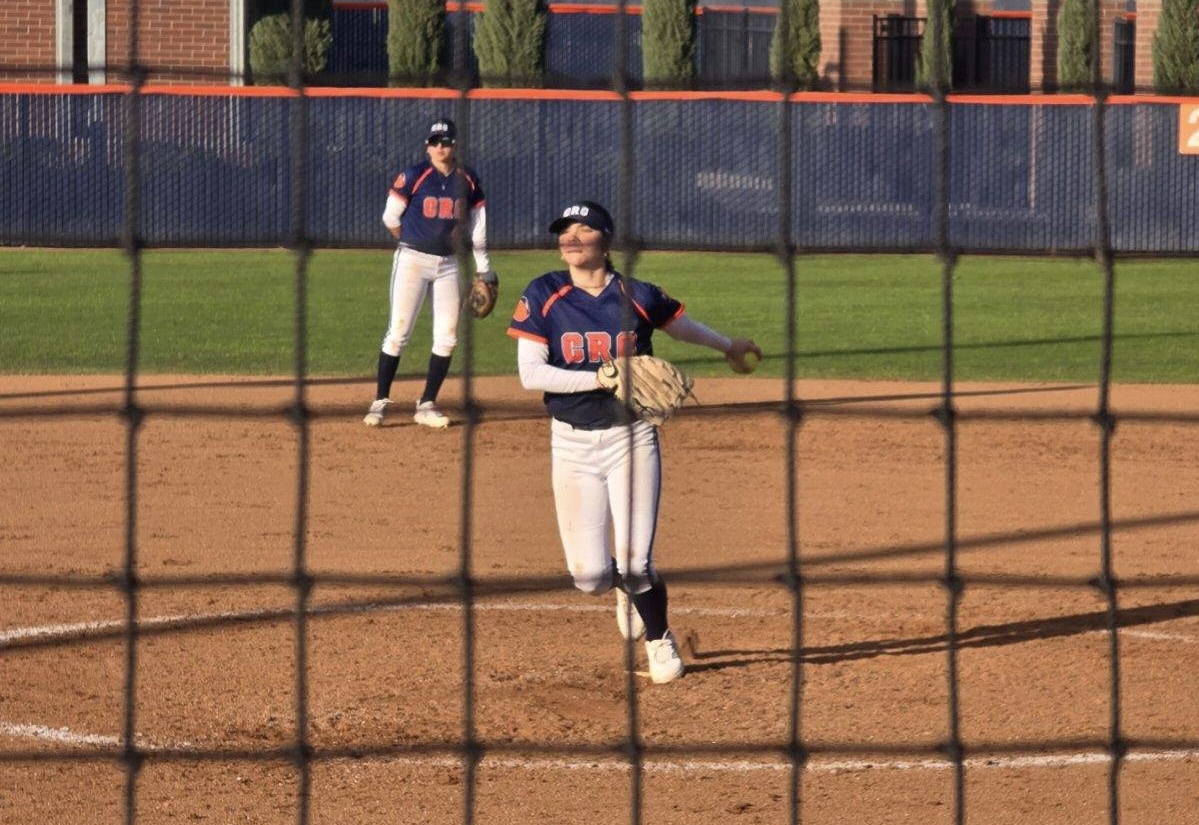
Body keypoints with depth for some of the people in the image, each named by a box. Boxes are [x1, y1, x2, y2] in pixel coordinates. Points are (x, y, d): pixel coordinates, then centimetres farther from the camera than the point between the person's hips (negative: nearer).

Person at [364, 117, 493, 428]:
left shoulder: (468, 181, 4)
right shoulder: (414, 177, -8)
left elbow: (477, 228, 10)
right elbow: (391, 218, -1)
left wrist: (483, 270, 8)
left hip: (448, 263, 4)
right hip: (412, 260, -4)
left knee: (447, 336, 1)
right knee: (398, 332, -8)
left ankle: (427, 405, 10)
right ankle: (380, 402, -3)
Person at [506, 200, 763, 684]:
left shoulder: (638, 298, -2)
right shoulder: (543, 297, -5)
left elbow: (681, 325, 20)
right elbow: (530, 374, -12)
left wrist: (728, 346, 37)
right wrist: (603, 377, -21)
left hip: (631, 438, 0)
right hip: (572, 444, 0)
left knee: (635, 563, -11)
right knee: (590, 575, -6)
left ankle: (659, 640, 20)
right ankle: (623, 586, 34)